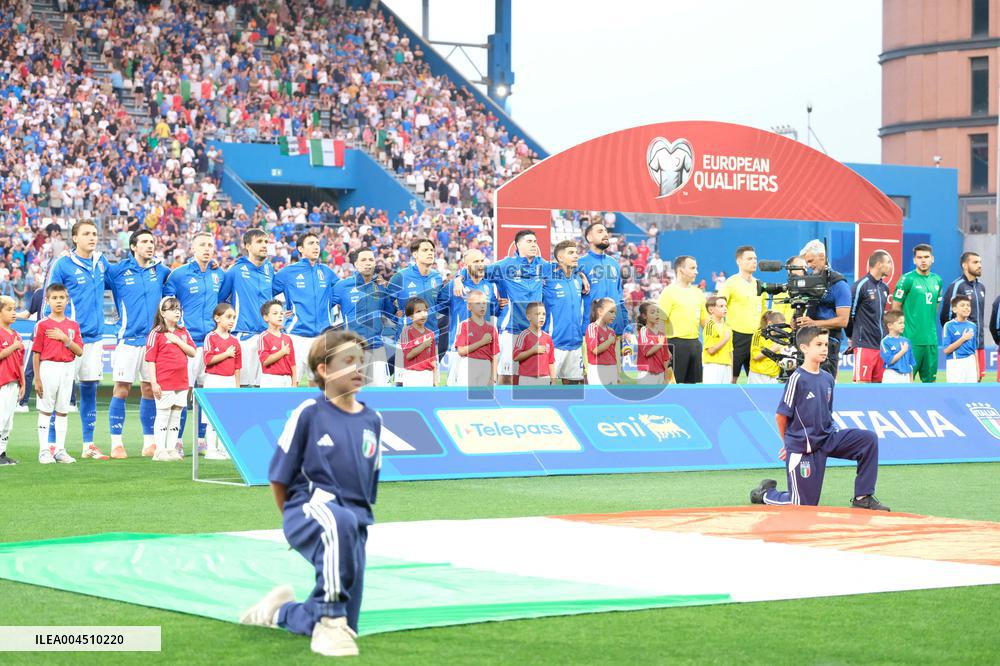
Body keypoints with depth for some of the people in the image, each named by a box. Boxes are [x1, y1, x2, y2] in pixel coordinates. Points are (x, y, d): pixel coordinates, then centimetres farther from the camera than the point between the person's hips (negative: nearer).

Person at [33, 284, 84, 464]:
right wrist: (37, 378, -8)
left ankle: (60, 450, 13)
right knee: (45, 410, 0)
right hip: (48, 368, -3)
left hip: (67, 370, 3)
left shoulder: (73, 326, 8)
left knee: (62, 411, 8)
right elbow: (36, 353, -4)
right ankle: (44, 451, 4)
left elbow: (79, 352, 1)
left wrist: (65, 338, -13)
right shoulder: (42, 325, -3)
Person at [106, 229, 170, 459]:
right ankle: (117, 443, -1)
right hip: (129, 339, -3)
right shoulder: (118, 271, -1)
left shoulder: (160, 271, 11)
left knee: (150, 390, 7)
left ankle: (149, 442, 14)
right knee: (121, 390, -6)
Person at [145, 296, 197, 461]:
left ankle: (171, 449, 17)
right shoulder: (156, 333, -5)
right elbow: (150, 360, -9)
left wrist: (178, 341, -8)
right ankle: (160, 451, 1)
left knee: (176, 417, 10)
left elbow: (193, 352, 6)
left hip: (181, 382, 6)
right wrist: (153, 382, -14)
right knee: (163, 416, -2)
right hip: (164, 384, -6)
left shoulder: (183, 333, 13)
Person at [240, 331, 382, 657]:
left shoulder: (372, 421, 9)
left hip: (355, 521, 5)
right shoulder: (308, 413, -5)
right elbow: (278, 478, 3)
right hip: (310, 507, -5)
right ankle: (329, 617, -32)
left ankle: (281, 611, 35)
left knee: (344, 625, 3)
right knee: (340, 521, -44)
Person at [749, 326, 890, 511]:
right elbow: (781, 415, -10)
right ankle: (765, 493, 27)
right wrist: (790, 444, 4)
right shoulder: (797, 378, -15)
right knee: (806, 503, -2)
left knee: (869, 439, -13)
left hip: (827, 438, 6)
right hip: (802, 447, -6)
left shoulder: (828, 378, 5)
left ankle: (862, 498, -6)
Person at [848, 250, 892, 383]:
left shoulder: (884, 288, 14)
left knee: (878, 383, 6)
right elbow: (849, 314, -5)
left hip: (882, 344, 7)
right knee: (862, 383, -9)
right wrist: (852, 337, 5)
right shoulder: (861, 286, -10)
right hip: (864, 345, -7)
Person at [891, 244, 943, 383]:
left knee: (930, 378, 8)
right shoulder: (907, 279, -6)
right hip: (912, 339, -6)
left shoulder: (937, 280, 12)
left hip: (931, 339, 6)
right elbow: (896, 307, -4)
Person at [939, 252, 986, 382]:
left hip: (980, 343, 7)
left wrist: (981, 336, 19)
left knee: (978, 378, 6)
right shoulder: (957, 286, -9)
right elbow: (946, 316, -9)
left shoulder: (981, 287, 14)